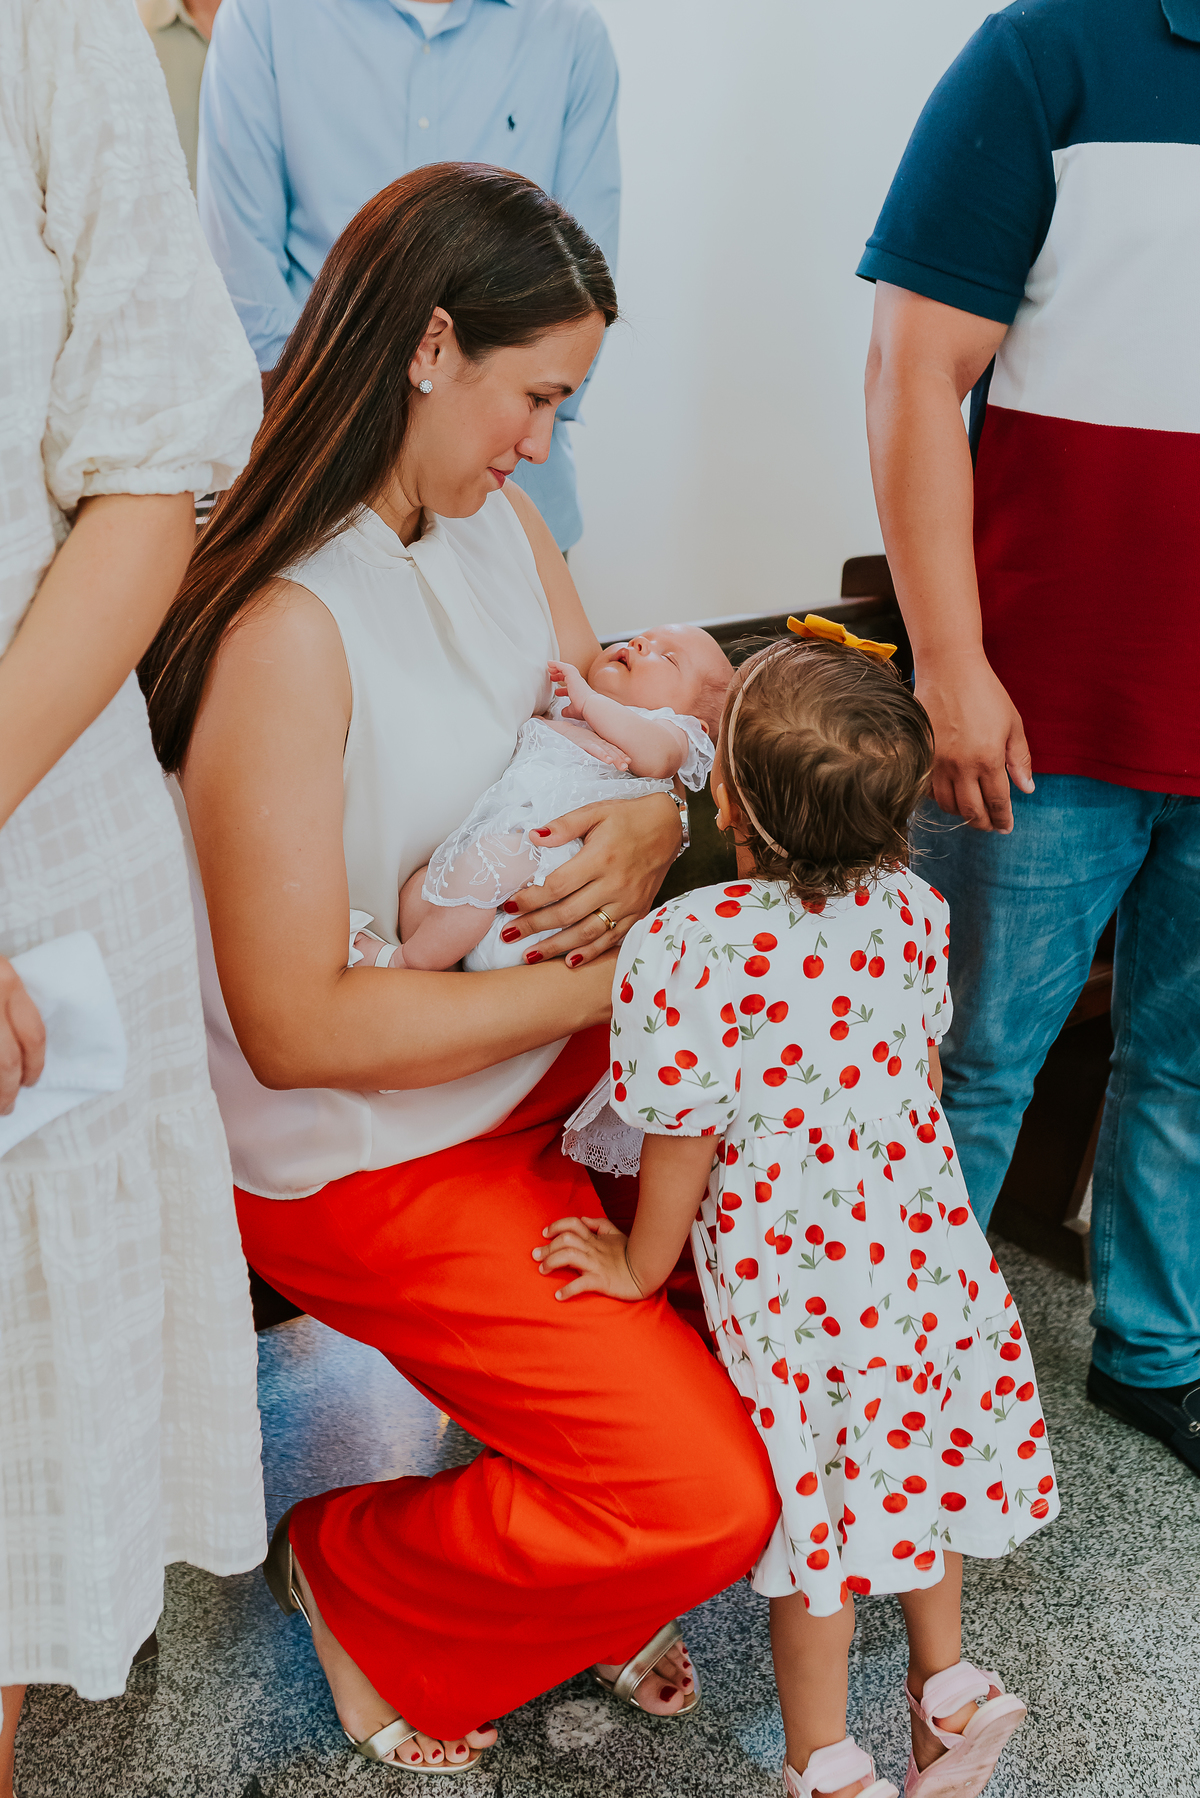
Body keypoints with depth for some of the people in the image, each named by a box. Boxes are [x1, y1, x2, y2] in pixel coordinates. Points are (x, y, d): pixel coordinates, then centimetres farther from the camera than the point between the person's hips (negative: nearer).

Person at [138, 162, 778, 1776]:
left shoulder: (497, 521, 2)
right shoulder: (288, 625, -25)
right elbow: (294, 1024, -25)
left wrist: (647, 830, -15)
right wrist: (602, 982, -22)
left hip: (551, 1066, 8)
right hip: (372, 1159, -8)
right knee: (709, 1497, -13)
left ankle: (582, 1579, 22)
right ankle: (357, 1580, 17)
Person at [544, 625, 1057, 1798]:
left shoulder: (687, 945, -25)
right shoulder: (910, 907, -7)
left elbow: (683, 1140, -16)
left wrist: (642, 1265, 1)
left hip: (794, 1281, -5)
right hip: (924, 1241, 5)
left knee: (817, 1509, 12)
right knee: (913, 1464, 25)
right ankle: (947, 1685, 42)